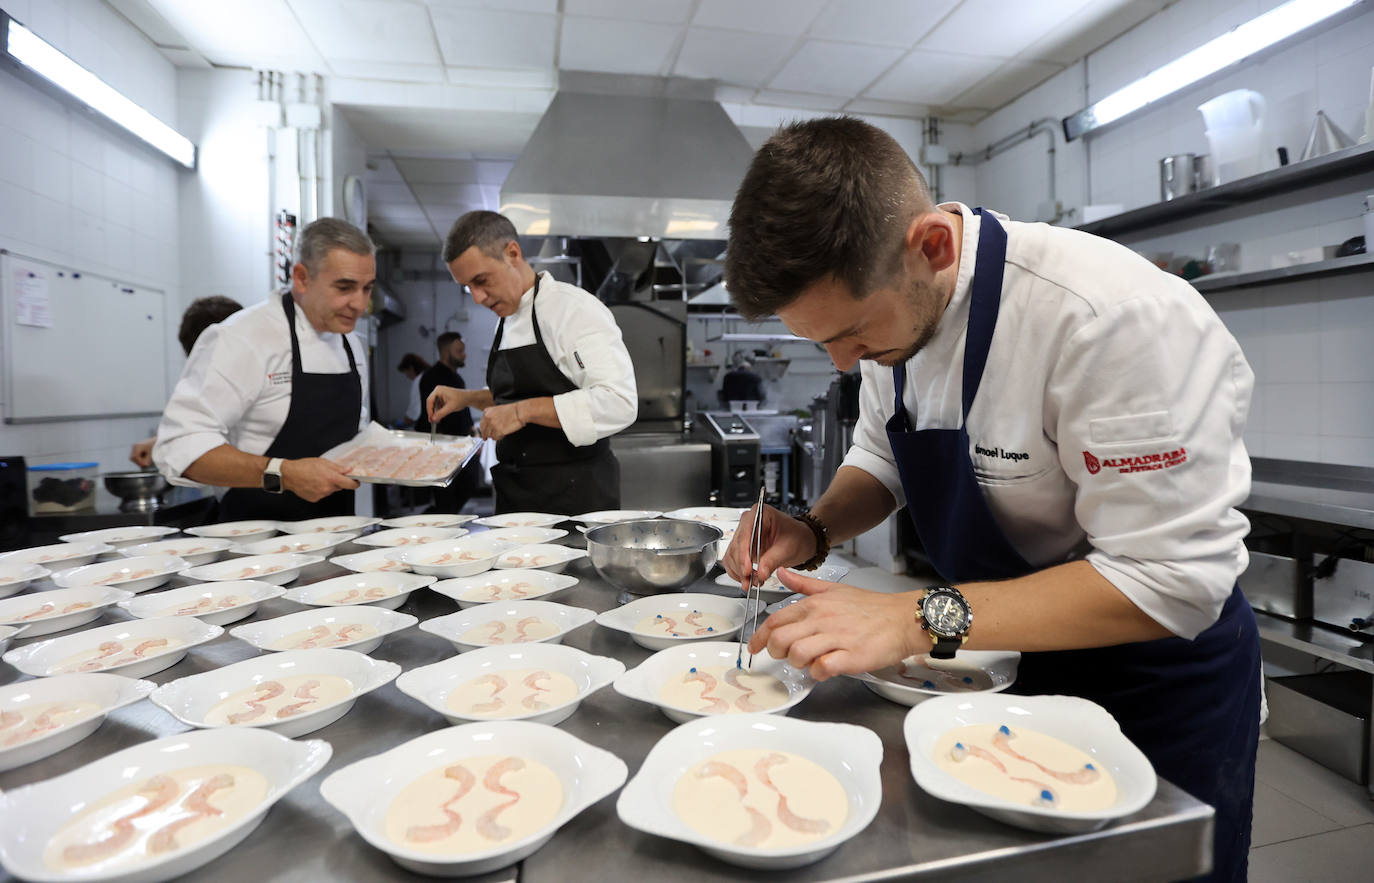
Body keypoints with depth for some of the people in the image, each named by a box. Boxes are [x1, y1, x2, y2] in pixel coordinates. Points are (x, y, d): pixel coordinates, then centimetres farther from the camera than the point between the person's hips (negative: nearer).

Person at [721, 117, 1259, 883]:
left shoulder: (1120, 317, -34)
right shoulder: (883, 302, -10)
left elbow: (1171, 579, -32)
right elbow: (883, 459, 3)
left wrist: (919, 620, -37)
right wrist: (814, 530, -17)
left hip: (1157, 691, -6)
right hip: (1008, 660, 6)